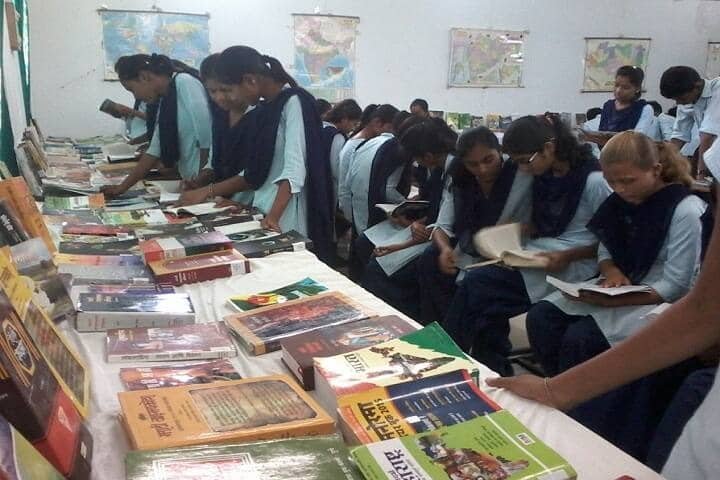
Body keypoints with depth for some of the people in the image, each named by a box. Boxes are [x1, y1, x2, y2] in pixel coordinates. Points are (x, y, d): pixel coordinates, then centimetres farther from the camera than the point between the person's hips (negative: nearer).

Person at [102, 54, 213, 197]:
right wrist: (122, 187, 16)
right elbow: (155, 150, 17)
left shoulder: (185, 83, -12)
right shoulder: (164, 100, 14)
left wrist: (203, 178, -13)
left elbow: (206, 134, -18)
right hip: (191, 180, 8)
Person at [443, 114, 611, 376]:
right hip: (536, 256, 7)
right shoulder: (544, 176, 9)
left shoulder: (594, 180, -13)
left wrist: (567, 256, -20)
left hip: (573, 266, -7)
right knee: (488, 306, -21)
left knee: (476, 285, -22)